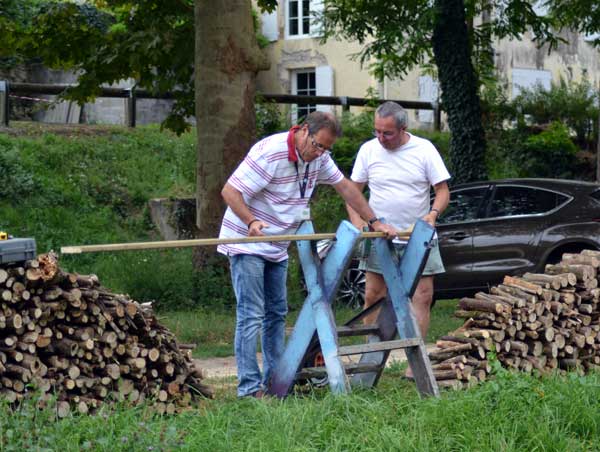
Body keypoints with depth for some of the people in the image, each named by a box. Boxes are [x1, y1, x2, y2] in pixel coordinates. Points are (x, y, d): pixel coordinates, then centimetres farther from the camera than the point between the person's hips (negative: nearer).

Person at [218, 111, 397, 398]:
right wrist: (251, 222, -39)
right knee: (251, 315, -13)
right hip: (246, 243, -8)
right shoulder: (269, 153, -24)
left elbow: (345, 187, 11)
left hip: (277, 248, 8)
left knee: (276, 314, 10)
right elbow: (230, 191, -24)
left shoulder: (318, 157, 0)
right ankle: (250, 387, -13)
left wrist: (375, 222, 8)